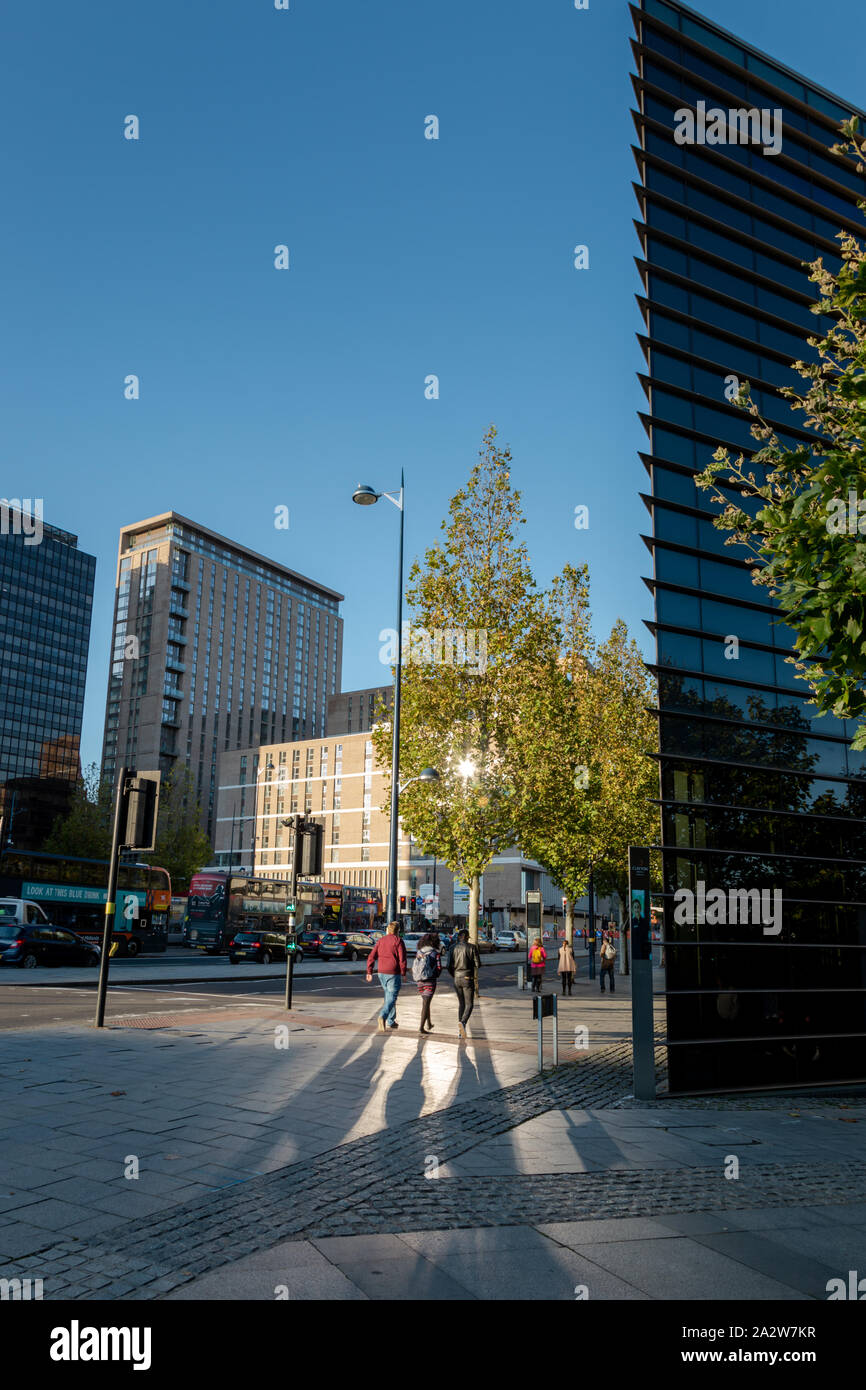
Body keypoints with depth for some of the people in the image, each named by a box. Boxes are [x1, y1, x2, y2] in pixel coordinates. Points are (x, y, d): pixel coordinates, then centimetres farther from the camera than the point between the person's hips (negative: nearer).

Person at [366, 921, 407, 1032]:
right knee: (391, 997, -5)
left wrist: (369, 972, 8)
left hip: (382, 973, 6)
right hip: (393, 973, -5)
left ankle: (391, 1021, 23)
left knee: (389, 996, 19)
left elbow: (371, 957, 5)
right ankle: (383, 1016, -26)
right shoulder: (398, 940, -6)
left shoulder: (380, 940, 9)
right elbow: (402, 959, -11)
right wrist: (403, 973, -2)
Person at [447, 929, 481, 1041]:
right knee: (469, 1004, 1)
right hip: (468, 978, -4)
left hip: (457, 979, 4)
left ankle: (460, 1031, 12)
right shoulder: (472, 947, -7)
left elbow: (449, 966, 0)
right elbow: (478, 964, -8)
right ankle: (463, 1022, -26)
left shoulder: (453, 948, 2)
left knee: (461, 1004, 16)